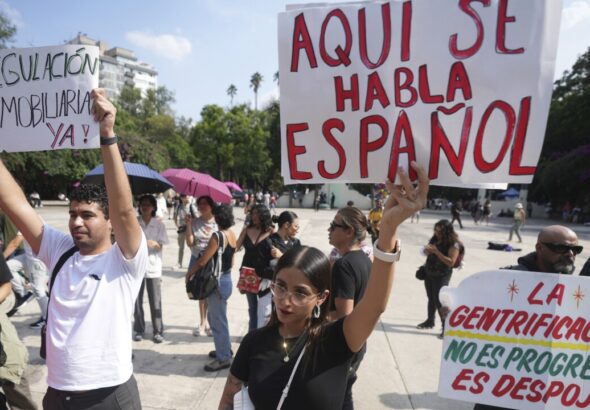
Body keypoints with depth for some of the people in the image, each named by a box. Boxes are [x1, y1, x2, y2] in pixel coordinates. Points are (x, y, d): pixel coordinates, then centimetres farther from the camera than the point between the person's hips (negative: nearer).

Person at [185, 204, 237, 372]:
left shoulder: (218, 236, -21)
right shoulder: (232, 235, 5)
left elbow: (202, 261, -19)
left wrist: (189, 273, -3)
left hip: (218, 282, -9)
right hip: (226, 278, 9)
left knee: (218, 321, 3)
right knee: (215, 317, 23)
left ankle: (223, 358, 15)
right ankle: (224, 349, 36)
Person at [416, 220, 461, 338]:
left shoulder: (453, 244, -16)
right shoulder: (434, 239, 5)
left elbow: (451, 262, -23)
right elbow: (428, 253, 17)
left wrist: (436, 251, -27)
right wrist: (427, 250, -8)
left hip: (442, 276, -7)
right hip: (429, 273, 7)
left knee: (439, 300, -8)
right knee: (431, 298, 17)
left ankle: (446, 326, 1)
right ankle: (430, 321, 32)